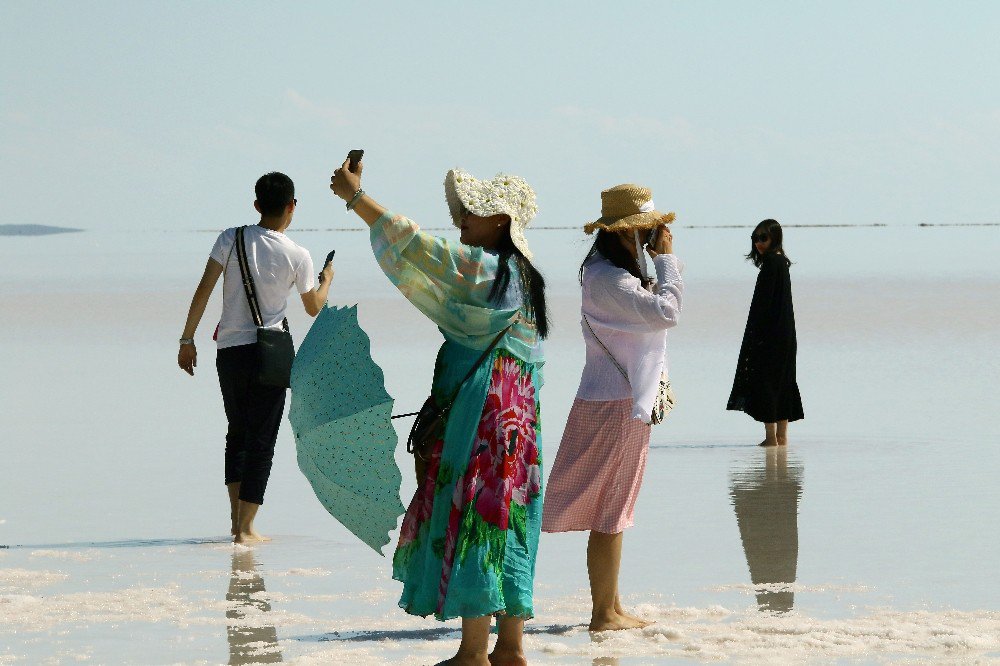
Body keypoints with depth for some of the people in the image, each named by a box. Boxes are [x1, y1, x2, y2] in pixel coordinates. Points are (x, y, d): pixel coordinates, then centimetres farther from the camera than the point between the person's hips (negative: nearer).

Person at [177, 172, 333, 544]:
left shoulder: (231, 240, -3)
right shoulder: (297, 257, -5)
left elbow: (203, 291, -6)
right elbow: (313, 307, 9)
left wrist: (187, 339, 1)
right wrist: (326, 281, 30)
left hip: (229, 350, 3)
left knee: (237, 433, 19)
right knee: (261, 441, 3)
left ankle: (236, 517, 15)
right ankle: (245, 528, 1)